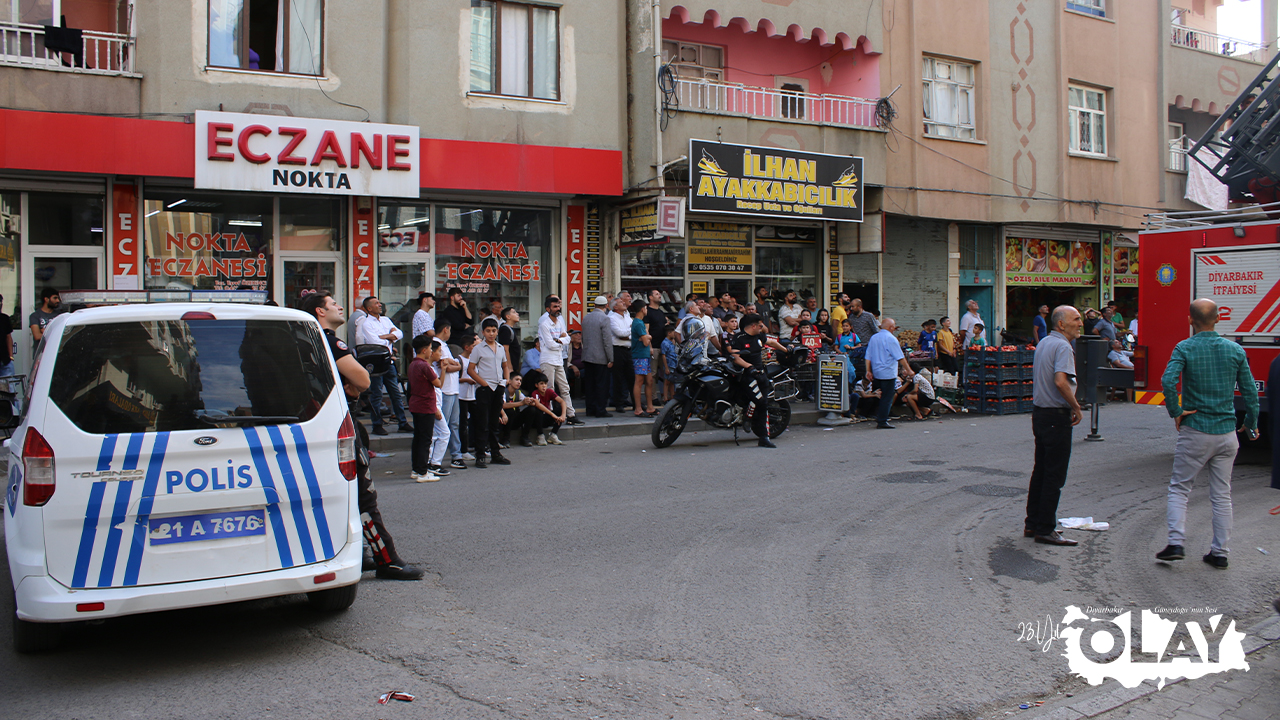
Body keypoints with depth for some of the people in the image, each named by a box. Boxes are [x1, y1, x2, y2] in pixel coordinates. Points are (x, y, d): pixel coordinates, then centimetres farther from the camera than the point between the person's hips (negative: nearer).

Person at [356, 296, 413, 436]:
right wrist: (391, 337, 0)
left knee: (396, 393, 8)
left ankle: (403, 423, 13)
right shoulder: (366, 324, -6)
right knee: (376, 395, -2)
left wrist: (384, 336, -10)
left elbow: (399, 334, 5)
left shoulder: (386, 320, 15)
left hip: (389, 361, 6)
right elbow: (375, 343, -17)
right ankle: (377, 426, 6)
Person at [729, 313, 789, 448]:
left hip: (760, 373, 8)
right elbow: (735, 357, -21)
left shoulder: (759, 336, 15)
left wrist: (786, 350, 44)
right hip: (747, 375, -8)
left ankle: (763, 437, 10)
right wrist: (749, 366, -31)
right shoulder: (739, 339, -9)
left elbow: (771, 342, 33)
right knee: (759, 400, -25)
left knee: (764, 406, 5)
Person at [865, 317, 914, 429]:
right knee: (887, 398, -3)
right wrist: (908, 370, -5)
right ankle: (882, 422, -4)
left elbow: (868, 357, 11)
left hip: (876, 373, 7)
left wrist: (868, 371, 14)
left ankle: (879, 418, 20)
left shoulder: (873, 338, 10)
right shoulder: (891, 339, -12)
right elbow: (900, 357, -11)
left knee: (880, 396, 18)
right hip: (888, 373, -7)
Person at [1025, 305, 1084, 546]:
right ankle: (1045, 529, 1)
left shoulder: (1043, 343, 13)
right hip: (1057, 415, -10)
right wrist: (1076, 408, -16)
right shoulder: (1063, 346, -16)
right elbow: (1060, 382, -29)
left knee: (1040, 470, 15)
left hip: (1039, 411, 10)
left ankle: (1033, 524, 22)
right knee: (1054, 475, -3)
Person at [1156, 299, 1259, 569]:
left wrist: (1176, 412, -11)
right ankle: (1220, 553, 14)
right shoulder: (1236, 350, 2)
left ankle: (1176, 543, -2)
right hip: (1227, 433, 3)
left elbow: (1168, 381, -24)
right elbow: (1250, 391, 4)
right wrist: (1251, 424, 16)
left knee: (1179, 488, 8)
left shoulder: (1185, 348, -8)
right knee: (1222, 495, 10)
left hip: (1195, 432, -3)